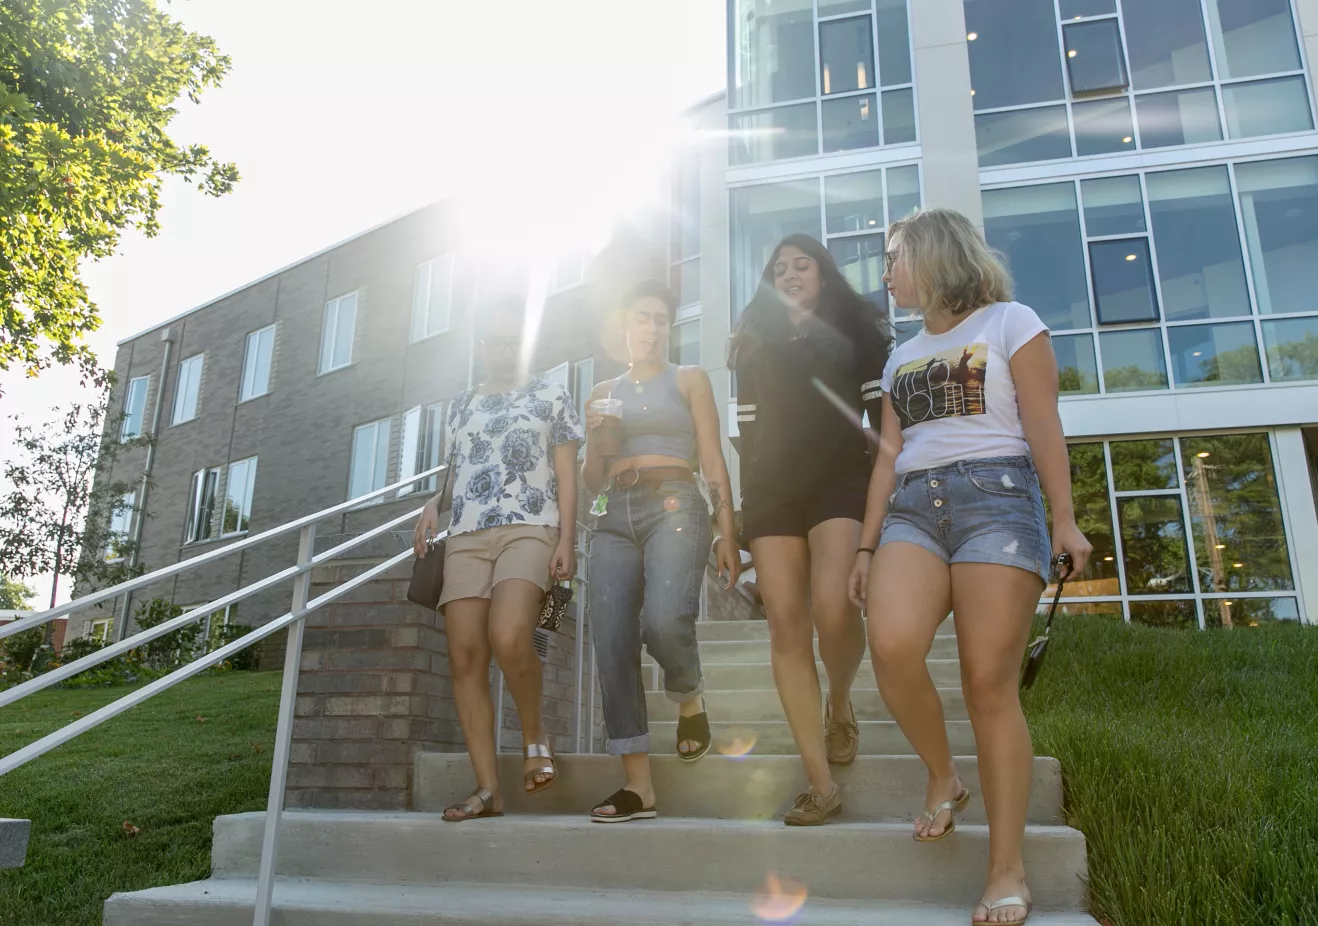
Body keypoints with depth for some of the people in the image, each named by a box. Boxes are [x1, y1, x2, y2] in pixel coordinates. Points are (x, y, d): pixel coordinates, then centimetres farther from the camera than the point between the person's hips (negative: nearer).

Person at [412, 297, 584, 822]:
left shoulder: (552, 398, 12)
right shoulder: (461, 405, 24)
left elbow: (566, 476, 5)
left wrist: (567, 540, -6)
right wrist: (434, 503, 7)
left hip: (529, 529, -4)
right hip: (465, 536, 5)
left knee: (509, 637, -27)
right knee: (465, 656, -7)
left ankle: (534, 734, 1)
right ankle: (487, 789, -2)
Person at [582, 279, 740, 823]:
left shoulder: (689, 380, 13)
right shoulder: (603, 394, 21)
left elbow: (713, 461, 5)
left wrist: (727, 533, -5)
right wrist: (596, 441, -1)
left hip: (674, 507, -4)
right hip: (614, 518, 4)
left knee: (664, 619, -28)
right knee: (611, 642, -8)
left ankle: (689, 699, 6)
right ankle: (637, 784, -1)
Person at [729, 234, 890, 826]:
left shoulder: (856, 332, 14)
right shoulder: (756, 345, 20)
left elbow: (883, 414, 6)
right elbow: (748, 431, 15)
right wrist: (743, 509, 10)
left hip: (841, 479, -2)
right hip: (772, 490, 3)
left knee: (833, 610, -22)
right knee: (786, 626, -8)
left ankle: (840, 708, 12)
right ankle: (821, 784, -5)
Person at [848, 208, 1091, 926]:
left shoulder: (1008, 321, 10)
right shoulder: (903, 356, 25)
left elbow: (1042, 425, 1)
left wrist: (1065, 519, -8)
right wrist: (867, 546, 12)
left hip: (996, 497, -4)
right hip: (912, 509, 4)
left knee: (989, 683, -11)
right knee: (892, 646, -23)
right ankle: (941, 778, 3)